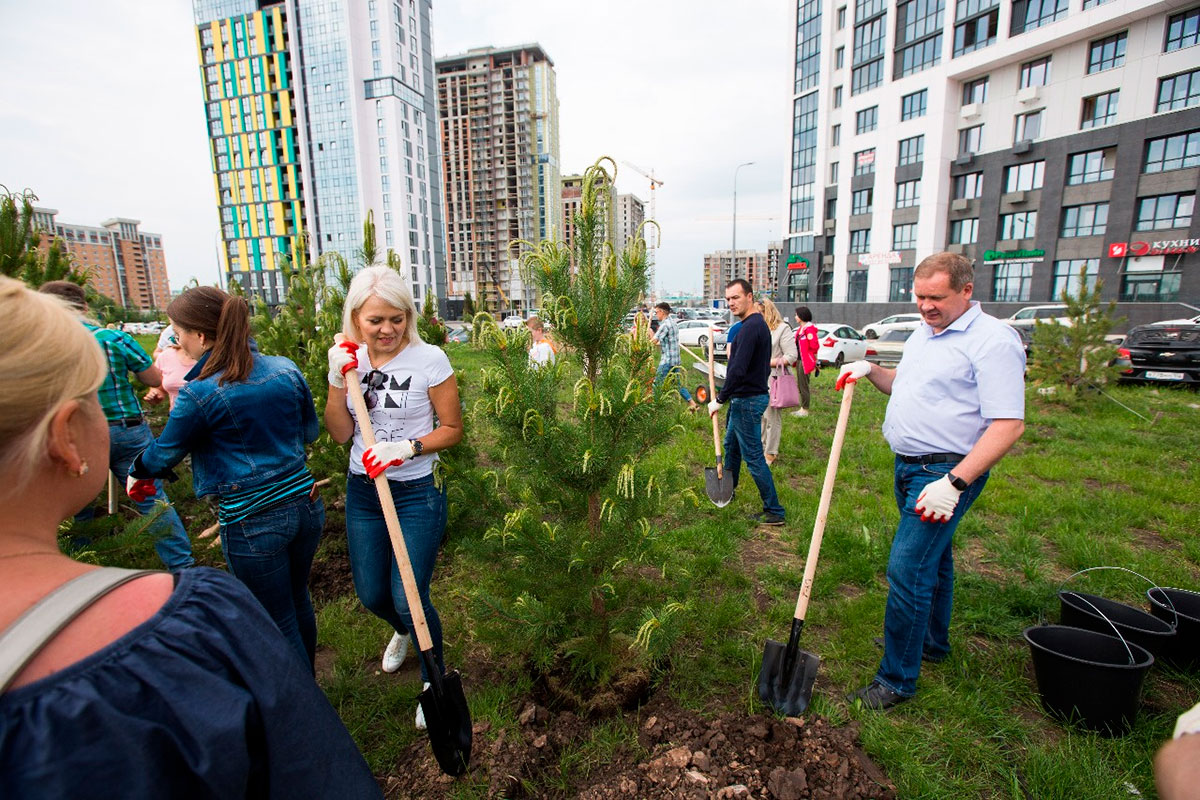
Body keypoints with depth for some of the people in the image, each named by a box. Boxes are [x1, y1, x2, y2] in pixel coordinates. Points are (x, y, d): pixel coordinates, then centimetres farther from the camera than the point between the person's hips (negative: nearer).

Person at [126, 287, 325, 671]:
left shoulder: (199, 395, -16)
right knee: (298, 601, 27)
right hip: (305, 504, 6)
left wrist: (137, 473, 23)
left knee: (280, 624, 14)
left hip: (252, 523, -6)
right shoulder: (286, 369, -1)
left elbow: (163, 455, 1)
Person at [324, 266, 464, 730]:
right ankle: (403, 631, 55)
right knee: (371, 596, 18)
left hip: (417, 493, -5)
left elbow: (452, 428, -8)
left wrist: (407, 447, -23)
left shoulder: (428, 359, -13)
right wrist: (338, 381, -14)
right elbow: (340, 434, -1)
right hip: (362, 491, 5)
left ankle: (434, 679, 29)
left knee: (408, 598, -1)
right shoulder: (349, 359, 1)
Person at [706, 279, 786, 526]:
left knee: (753, 457, -3)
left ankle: (774, 511, 7)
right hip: (745, 397, 11)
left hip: (747, 400, -11)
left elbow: (738, 371, -28)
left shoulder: (750, 327, -21)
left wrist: (720, 400, -19)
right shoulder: (758, 323, 12)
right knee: (731, 445, 25)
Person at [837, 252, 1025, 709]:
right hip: (909, 466, 9)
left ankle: (898, 679, 6)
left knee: (907, 568, -9)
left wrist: (954, 482, -28)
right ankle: (932, 642, 41)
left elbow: (1009, 424, -21)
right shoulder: (923, 333, 11)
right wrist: (872, 371, 4)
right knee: (932, 559, 22)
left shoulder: (992, 341, -16)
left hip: (947, 473, -8)